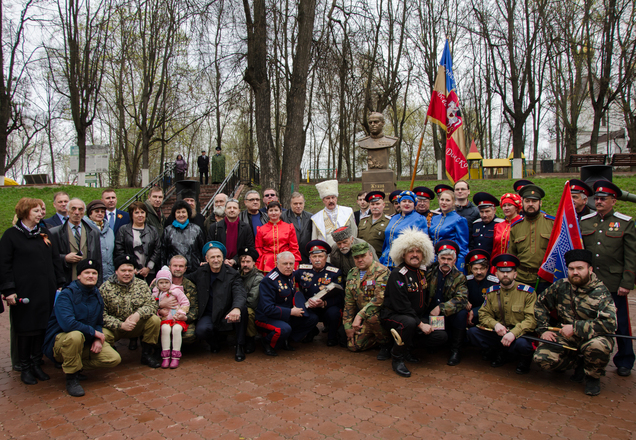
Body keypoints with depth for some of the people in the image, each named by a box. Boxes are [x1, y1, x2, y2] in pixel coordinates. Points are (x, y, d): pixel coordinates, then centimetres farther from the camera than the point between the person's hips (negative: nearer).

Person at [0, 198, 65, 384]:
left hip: (46, 291, 4)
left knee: (42, 327, 9)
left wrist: (60, 284, 8)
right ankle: (25, 367, 17)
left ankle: (36, 363, 22)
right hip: (24, 291, -4)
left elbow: (55, 260, 14)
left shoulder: (45, 233, 12)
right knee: (25, 330, 4)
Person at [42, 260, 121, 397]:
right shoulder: (66, 295, -17)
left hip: (86, 342, 6)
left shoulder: (97, 296, 5)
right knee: (75, 336, -41)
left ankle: (76, 366, 11)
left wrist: (98, 339, -8)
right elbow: (67, 324, -32)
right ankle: (71, 378, -17)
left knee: (114, 359, -11)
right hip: (59, 342, -6)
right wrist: (94, 332, -22)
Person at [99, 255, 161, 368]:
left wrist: (138, 314, -30)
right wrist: (121, 325, -27)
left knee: (154, 320, -23)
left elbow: (152, 304, -9)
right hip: (114, 329, -2)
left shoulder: (142, 285, 0)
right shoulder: (105, 288, -8)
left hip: (137, 326, 2)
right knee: (103, 335, -34)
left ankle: (146, 354, -3)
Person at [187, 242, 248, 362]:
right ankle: (214, 345, 7)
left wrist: (236, 308, -48)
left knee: (243, 308, -33)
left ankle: (240, 346, -14)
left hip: (226, 314, -2)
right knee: (202, 330, -32)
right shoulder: (201, 272, 4)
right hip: (208, 314, 2)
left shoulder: (232, 274, -8)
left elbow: (240, 293, -25)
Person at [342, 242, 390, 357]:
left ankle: (386, 344, -12)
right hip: (366, 318, 7)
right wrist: (348, 325, 6)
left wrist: (360, 315, -31)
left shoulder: (382, 272, -17)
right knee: (353, 346, -1)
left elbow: (380, 298, -28)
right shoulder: (352, 274, 6)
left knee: (370, 314, -37)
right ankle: (380, 338, 21)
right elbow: (349, 302, 10)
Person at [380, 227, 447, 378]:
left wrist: (426, 320, 6)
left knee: (442, 337, -10)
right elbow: (401, 306, -21)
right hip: (393, 316, -7)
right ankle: (397, 358, -15)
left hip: (418, 317, 7)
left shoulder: (422, 273, 8)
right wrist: (420, 324, -22)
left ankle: (406, 346, 8)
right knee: (409, 323, -40)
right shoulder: (397, 274, -16)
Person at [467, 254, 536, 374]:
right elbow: (484, 314, 4)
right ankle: (502, 352, 3)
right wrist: (495, 324, -19)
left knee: (522, 344, -38)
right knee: (472, 332, -17)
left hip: (520, 333, -4)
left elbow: (532, 319, -16)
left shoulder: (528, 292, -8)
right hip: (498, 333, 4)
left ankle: (525, 358, 2)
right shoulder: (491, 292, 4)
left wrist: (514, 333, -31)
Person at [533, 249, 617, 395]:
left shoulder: (601, 292, -13)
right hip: (565, 336, 3)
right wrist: (544, 329, 3)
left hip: (591, 337, -3)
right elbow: (541, 303, 12)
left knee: (598, 346, -39)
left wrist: (575, 328, -26)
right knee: (542, 358, -20)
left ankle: (593, 376, -4)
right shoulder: (561, 286, -1)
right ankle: (579, 364, 10)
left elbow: (609, 324, -25)